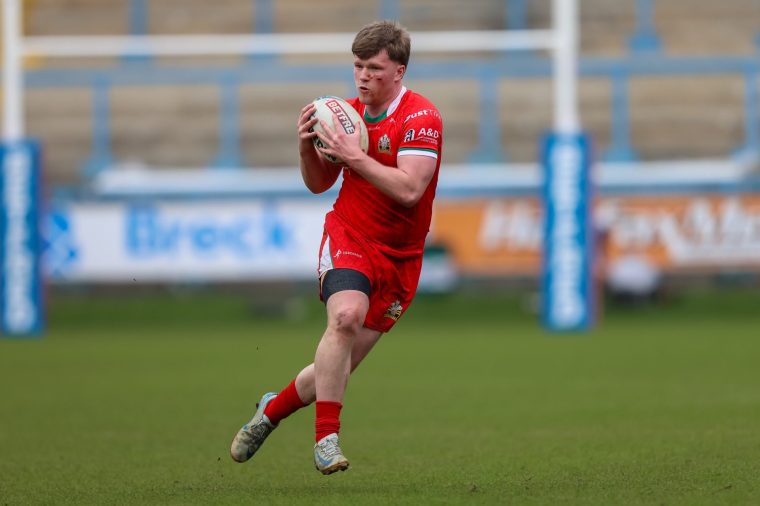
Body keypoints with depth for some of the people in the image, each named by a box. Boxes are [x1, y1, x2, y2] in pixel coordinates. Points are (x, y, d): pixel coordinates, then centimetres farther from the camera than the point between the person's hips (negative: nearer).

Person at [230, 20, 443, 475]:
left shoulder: (421, 119, -12)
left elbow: (409, 190, -25)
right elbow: (319, 183, 14)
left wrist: (354, 156, -27)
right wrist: (307, 148, -6)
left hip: (399, 257, -1)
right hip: (347, 237, 1)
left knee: (339, 366, 2)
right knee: (346, 315, -30)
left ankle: (273, 410, 29)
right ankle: (326, 438, -26)